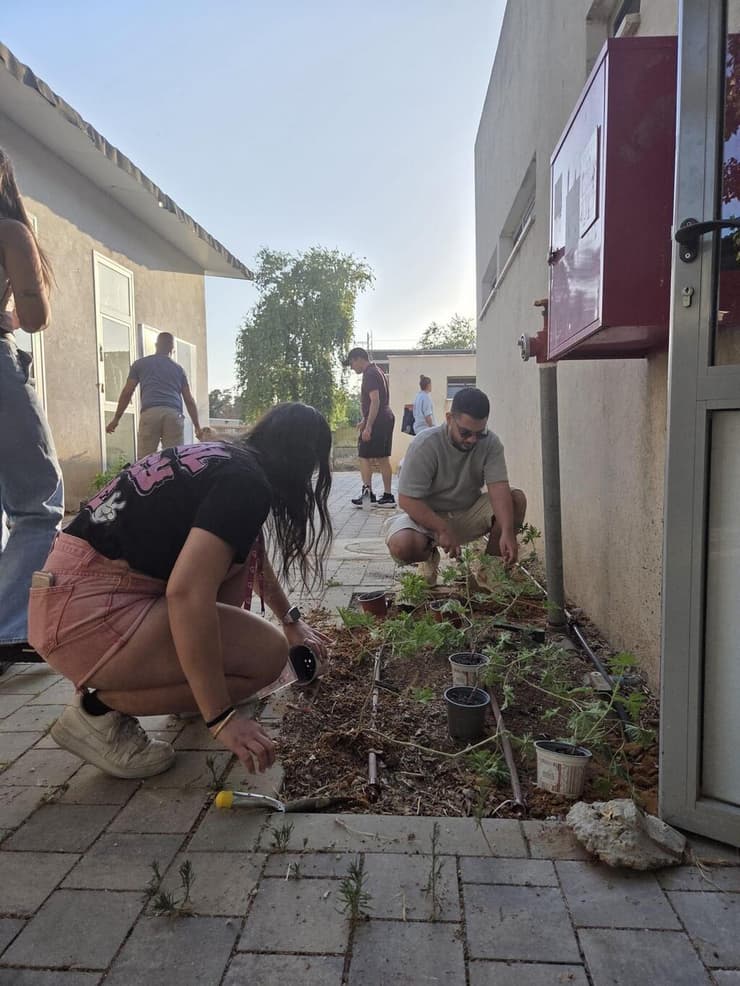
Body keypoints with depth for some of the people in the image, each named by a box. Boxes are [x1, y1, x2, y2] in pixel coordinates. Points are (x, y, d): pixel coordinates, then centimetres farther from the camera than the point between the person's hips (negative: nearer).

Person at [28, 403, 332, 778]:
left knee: (234, 550, 17)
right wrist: (221, 718, -20)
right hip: (90, 614, -10)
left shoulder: (223, 459, 15)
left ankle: (191, 687, 22)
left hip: (72, 591, 10)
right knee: (268, 653, -9)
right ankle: (98, 710, 0)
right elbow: (186, 592, -28)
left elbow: (253, 559, 31)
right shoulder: (246, 482, -15)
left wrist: (291, 621, 44)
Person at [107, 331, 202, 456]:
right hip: (174, 414, 1)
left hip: (150, 413, -1)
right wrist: (197, 426, 25)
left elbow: (127, 393, 14)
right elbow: (189, 400, 19)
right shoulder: (178, 368, 23)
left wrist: (116, 419, 19)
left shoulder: (140, 364, 20)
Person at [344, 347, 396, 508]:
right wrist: (364, 421, 25)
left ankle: (367, 493, -6)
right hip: (387, 418, 10)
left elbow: (375, 401, -21)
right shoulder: (377, 371, 19)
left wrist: (368, 426, -23)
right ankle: (388, 496, 13)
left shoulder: (370, 374, -13)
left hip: (377, 421, -10)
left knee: (364, 456, -4)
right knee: (383, 458, 11)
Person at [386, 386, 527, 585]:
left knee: (517, 499, -21)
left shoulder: (490, 443, -12)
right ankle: (429, 556, 5)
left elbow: (499, 488, -22)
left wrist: (507, 532, -38)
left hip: (469, 513, 3)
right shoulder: (425, 445, -23)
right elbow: (407, 499, -24)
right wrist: (443, 530, -33)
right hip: (427, 515, -3)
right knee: (401, 546, -34)